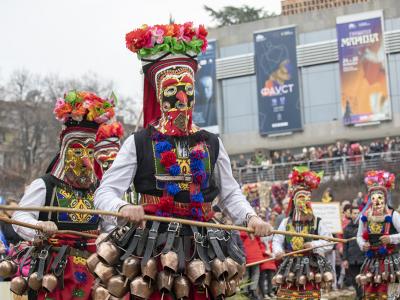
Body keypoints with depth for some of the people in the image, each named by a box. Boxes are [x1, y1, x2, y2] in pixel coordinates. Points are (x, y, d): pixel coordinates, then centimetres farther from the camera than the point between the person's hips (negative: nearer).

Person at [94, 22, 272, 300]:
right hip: (153, 251, -3)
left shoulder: (211, 144, 12)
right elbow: (106, 192, -2)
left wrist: (250, 217, -5)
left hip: (200, 253, 3)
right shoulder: (138, 143, 3)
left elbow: (231, 194, 16)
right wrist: (122, 208, -25)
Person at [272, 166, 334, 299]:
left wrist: (314, 245, -15)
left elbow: (329, 241, 0)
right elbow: (277, 240, 5)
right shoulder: (286, 222, 6)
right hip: (291, 267, 1)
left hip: (311, 267, -1)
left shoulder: (317, 222, 3)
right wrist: (278, 251, -15)